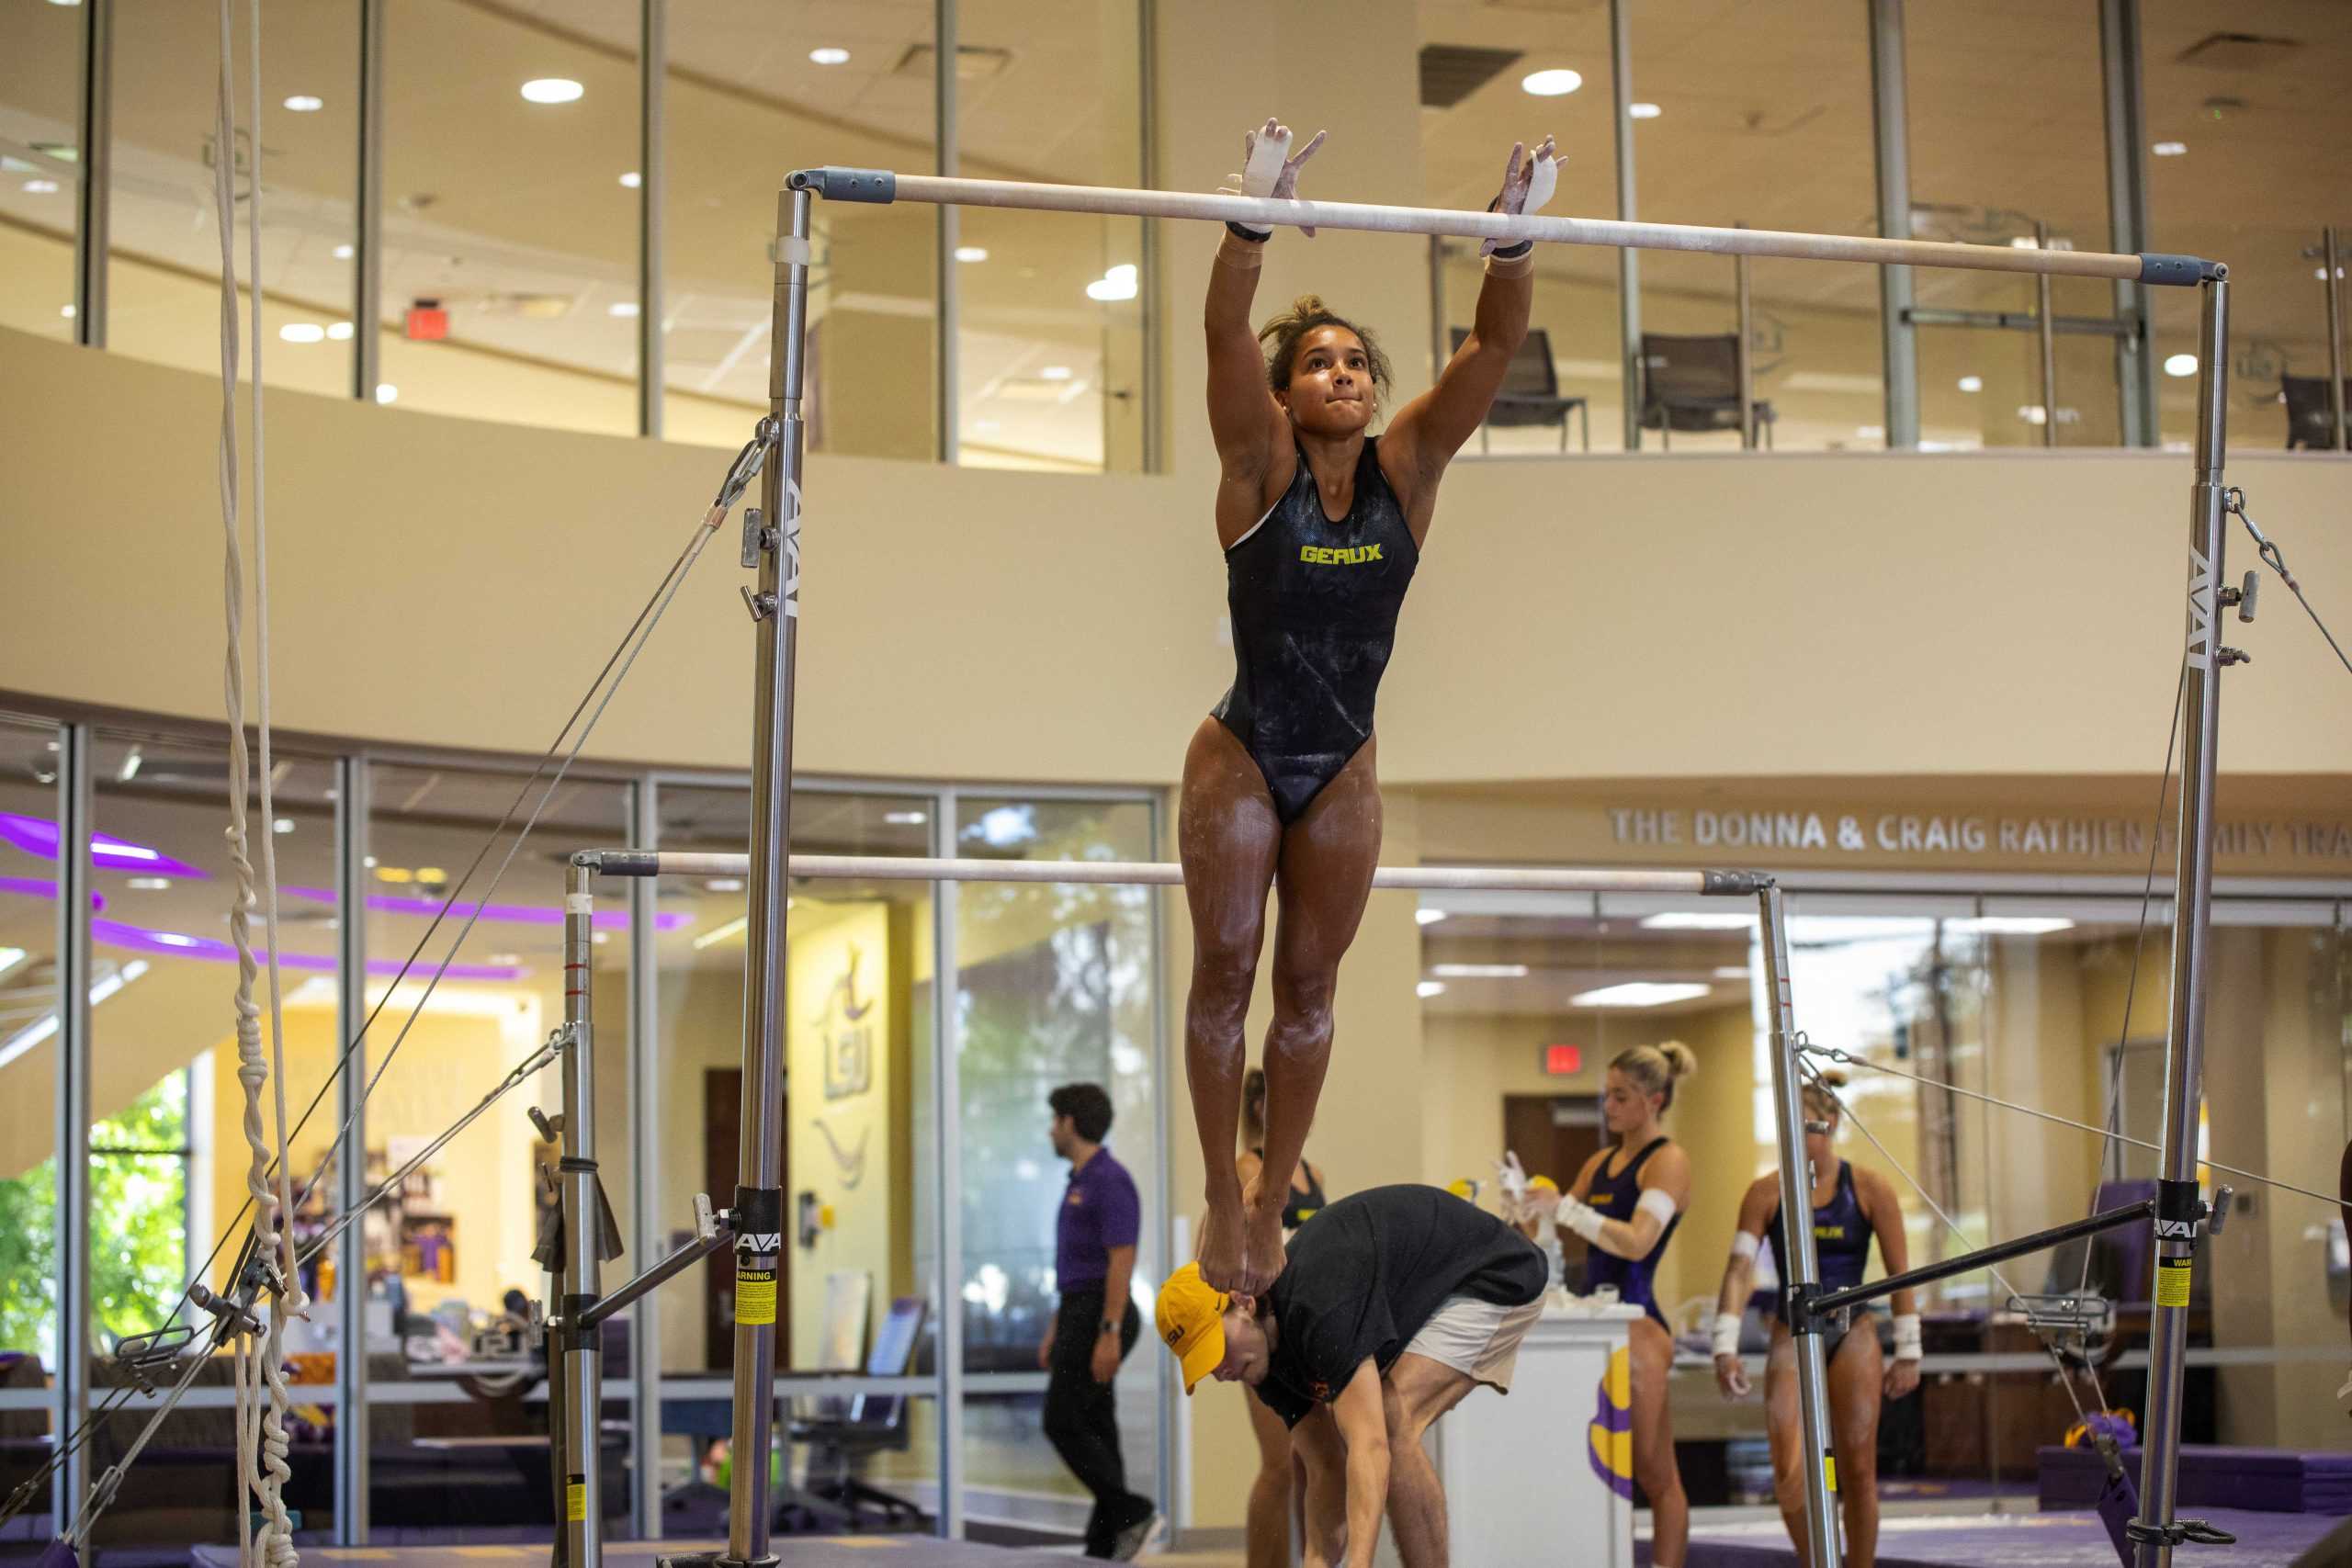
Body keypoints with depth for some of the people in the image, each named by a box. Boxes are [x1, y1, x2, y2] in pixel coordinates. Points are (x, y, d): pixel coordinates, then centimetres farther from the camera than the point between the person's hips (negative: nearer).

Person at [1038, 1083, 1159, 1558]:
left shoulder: (1109, 1180, -15)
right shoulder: (1081, 1182, 17)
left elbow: (1122, 1260, -21)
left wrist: (1109, 1335, -25)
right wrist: (1056, 1331, 22)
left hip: (1099, 1319, -10)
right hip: (1080, 1316, 10)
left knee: (1063, 1423, -10)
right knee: (1093, 1428, 7)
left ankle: (1130, 1511, -7)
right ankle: (1105, 1547, 7)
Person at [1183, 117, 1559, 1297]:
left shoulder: (1405, 471, -4)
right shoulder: (1262, 469, -11)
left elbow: (1492, 347, -13)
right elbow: (1225, 335, -27)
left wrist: (1514, 243, -28)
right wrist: (1252, 221, -41)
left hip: (1343, 772, 3)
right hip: (1242, 761, -3)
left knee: (1308, 986, 11)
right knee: (1226, 974, 6)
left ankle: (1272, 1204, 24)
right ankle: (1220, 1199, 21)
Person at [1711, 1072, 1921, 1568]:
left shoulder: (1869, 1189, -4)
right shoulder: (1767, 1192, -3)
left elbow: (1900, 1273, 0)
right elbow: (1739, 1270, -6)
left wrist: (1907, 1353, -2)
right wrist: (1725, 1348, -14)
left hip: (1853, 1339, 0)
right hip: (1791, 1338, 0)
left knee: (1858, 1472, 4)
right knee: (1789, 1472, -11)